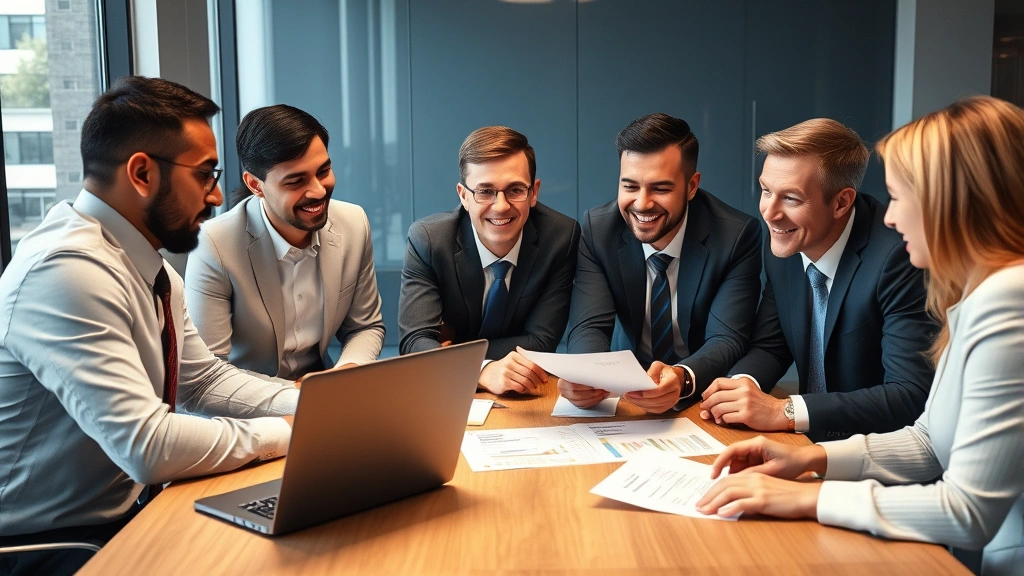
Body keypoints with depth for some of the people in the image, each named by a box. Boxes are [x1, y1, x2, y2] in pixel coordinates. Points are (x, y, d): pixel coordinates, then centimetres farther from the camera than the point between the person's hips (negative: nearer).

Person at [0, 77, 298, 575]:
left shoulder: (148, 266, 3)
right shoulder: (68, 271, -26)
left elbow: (203, 380, 12)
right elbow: (148, 446, -30)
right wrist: (292, 431, -18)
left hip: (120, 512, 8)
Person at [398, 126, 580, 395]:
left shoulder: (561, 236, -11)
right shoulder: (427, 239, -13)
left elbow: (541, 342, -10)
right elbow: (414, 342, -20)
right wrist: (484, 371, -36)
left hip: (526, 397, 1)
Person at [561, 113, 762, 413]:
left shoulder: (738, 235, -15)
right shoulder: (597, 228, -9)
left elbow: (727, 340, -19)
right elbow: (590, 328, -14)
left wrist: (682, 378, -40)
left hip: (707, 394, -2)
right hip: (631, 392, 3)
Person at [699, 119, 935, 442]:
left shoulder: (895, 256, -22)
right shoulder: (783, 244, -2)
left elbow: (912, 396, -25)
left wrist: (784, 412, -28)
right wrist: (742, 384, -15)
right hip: (813, 440, 6)